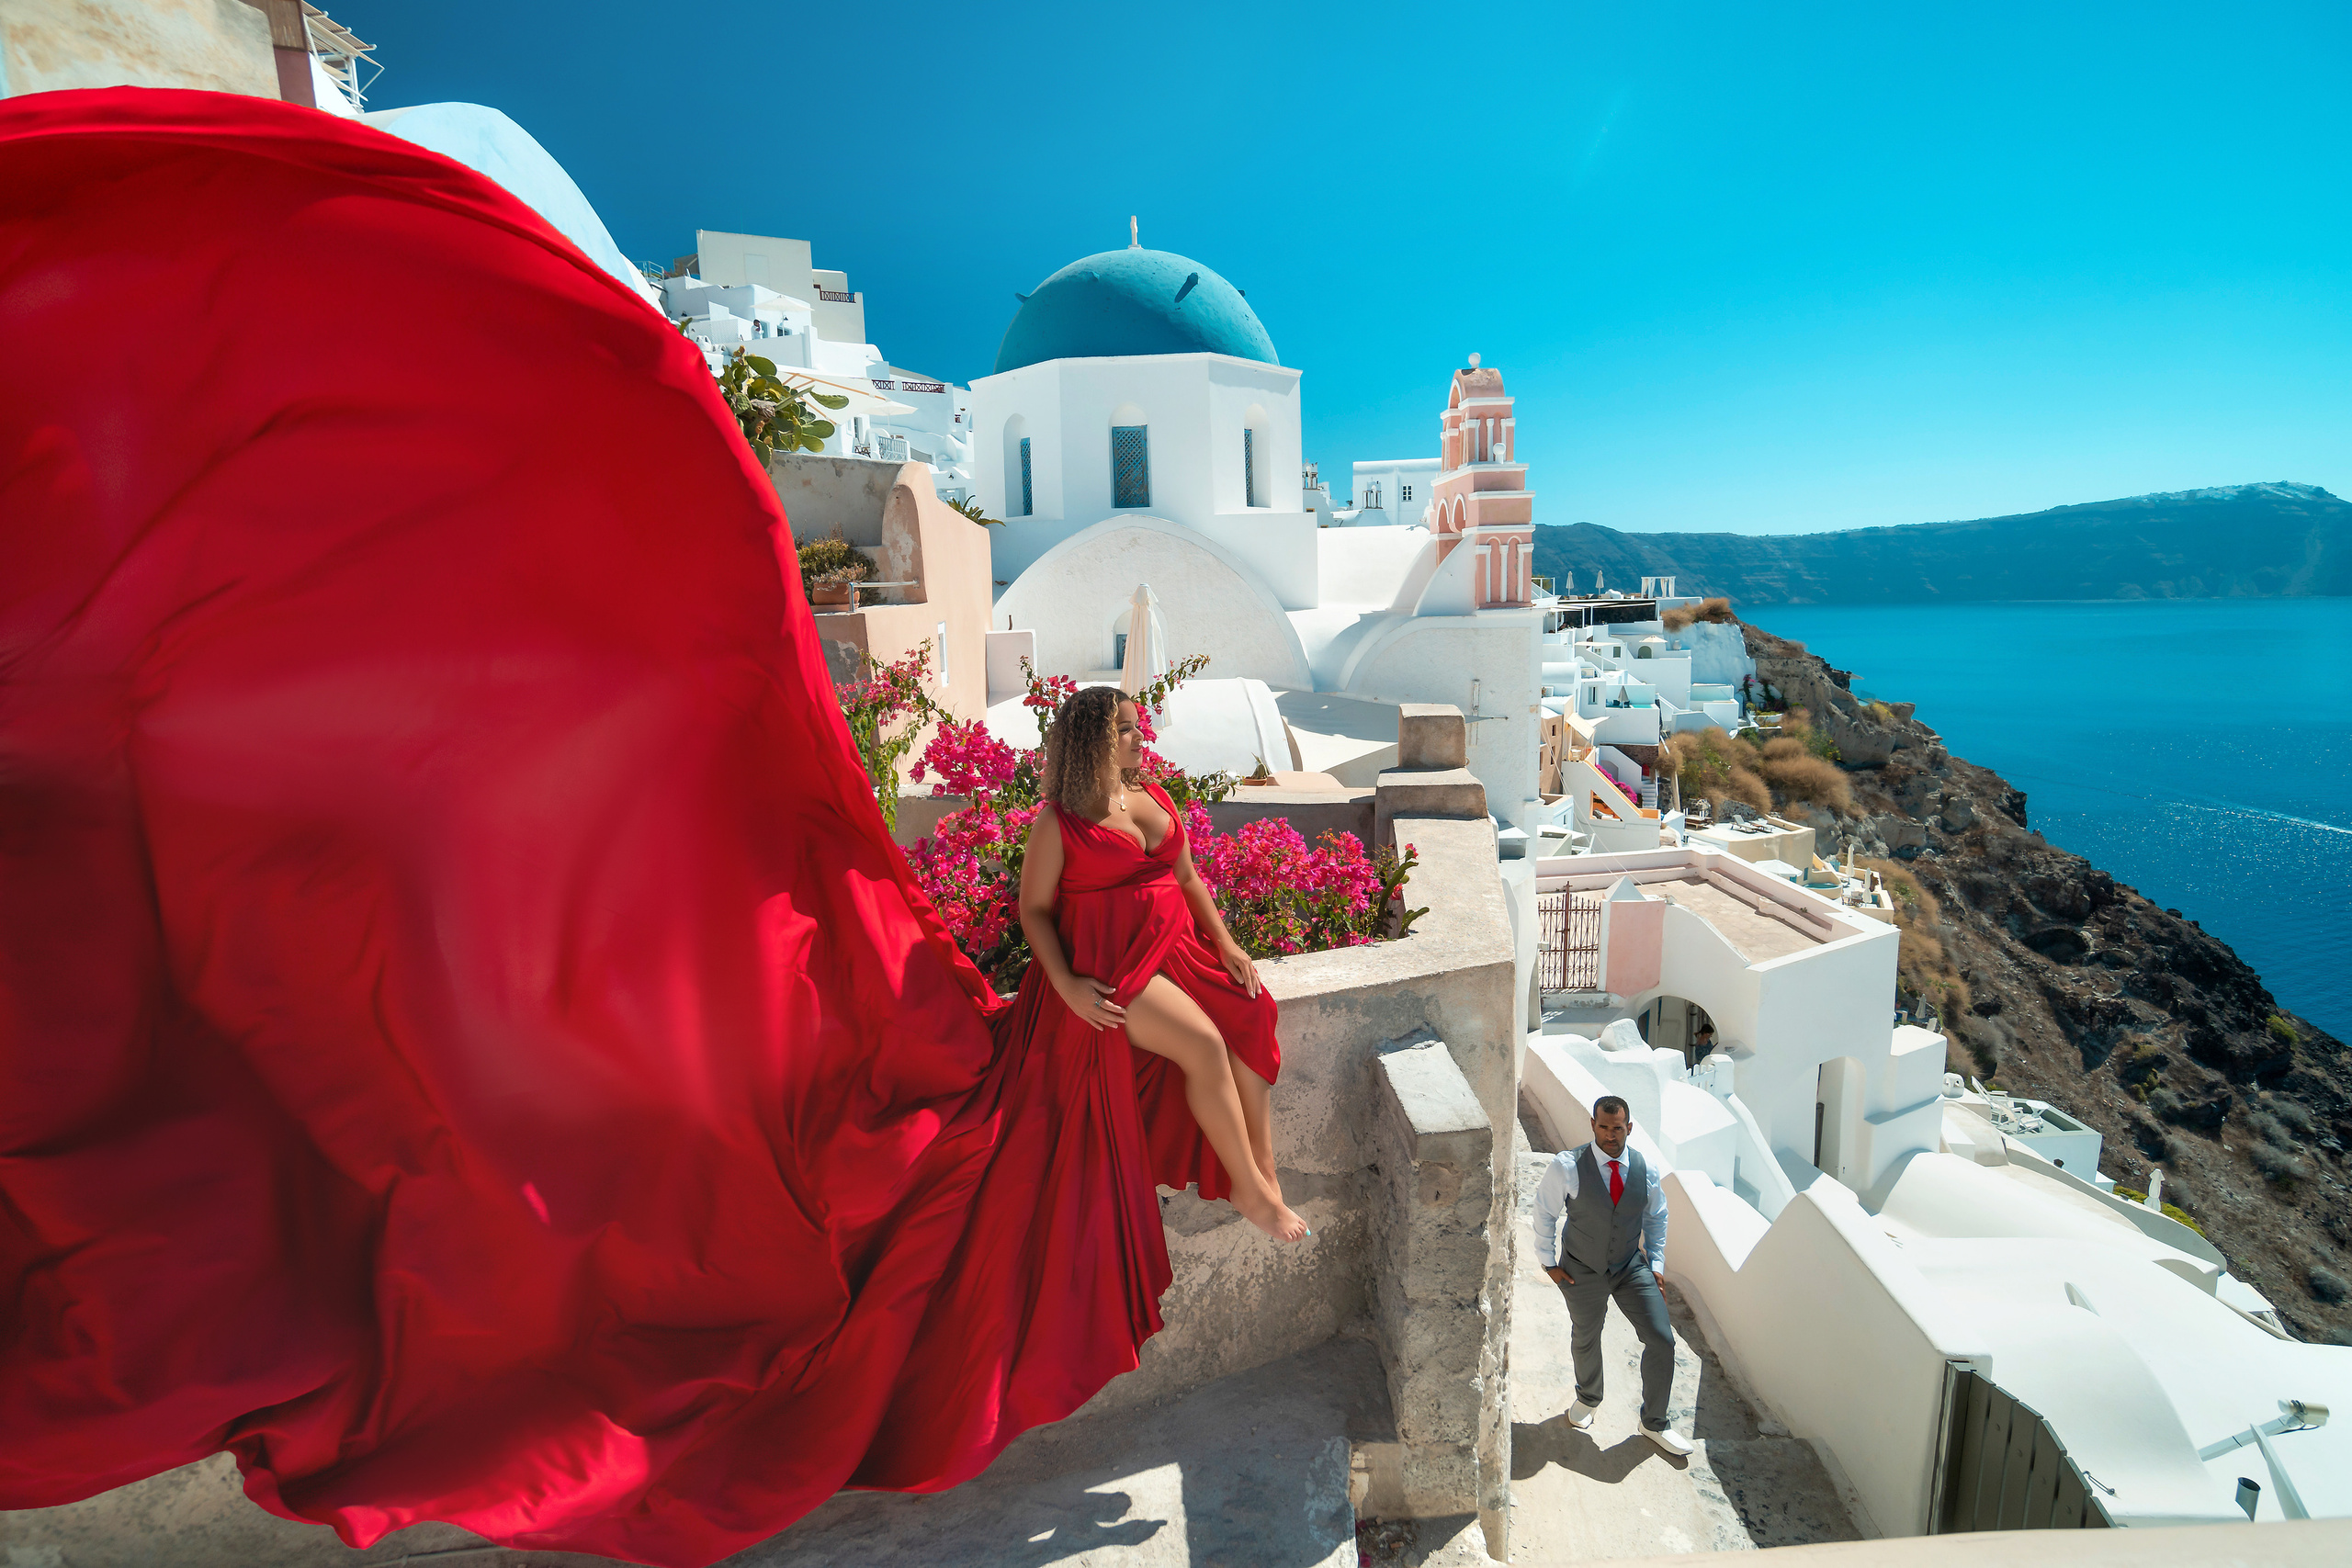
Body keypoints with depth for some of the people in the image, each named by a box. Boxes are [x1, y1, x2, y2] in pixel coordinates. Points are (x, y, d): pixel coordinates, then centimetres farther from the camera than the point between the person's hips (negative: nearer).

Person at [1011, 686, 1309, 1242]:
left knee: (1249, 1019, -17)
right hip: (1110, 966, -6)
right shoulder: (1058, 822, -6)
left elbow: (1187, 876, 16)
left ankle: (1264, 1175, -8)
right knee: (1203, 1043, -24)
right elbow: (1034, 908, -4)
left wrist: (1225, 942, 5)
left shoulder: (1155, 798, 12)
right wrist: (1066, 984, -16)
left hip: (1176, 945, 6)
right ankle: (1251, 1191, -8)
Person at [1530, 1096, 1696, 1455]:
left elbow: (1656, 1216, 7)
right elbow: (1545, 1212, -9)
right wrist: (1548, 1262, -5)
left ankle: (1654, 1423, 22)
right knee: (1586, 1340, 18)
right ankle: (1588, 1398, 49)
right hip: (1581, 1271, -2)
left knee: (1662, 1339, -2)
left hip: (1632, 1267, 2)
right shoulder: (1567, 1166, -22)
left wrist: (1656, 1263, 4)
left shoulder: (1645, 1168, -12)